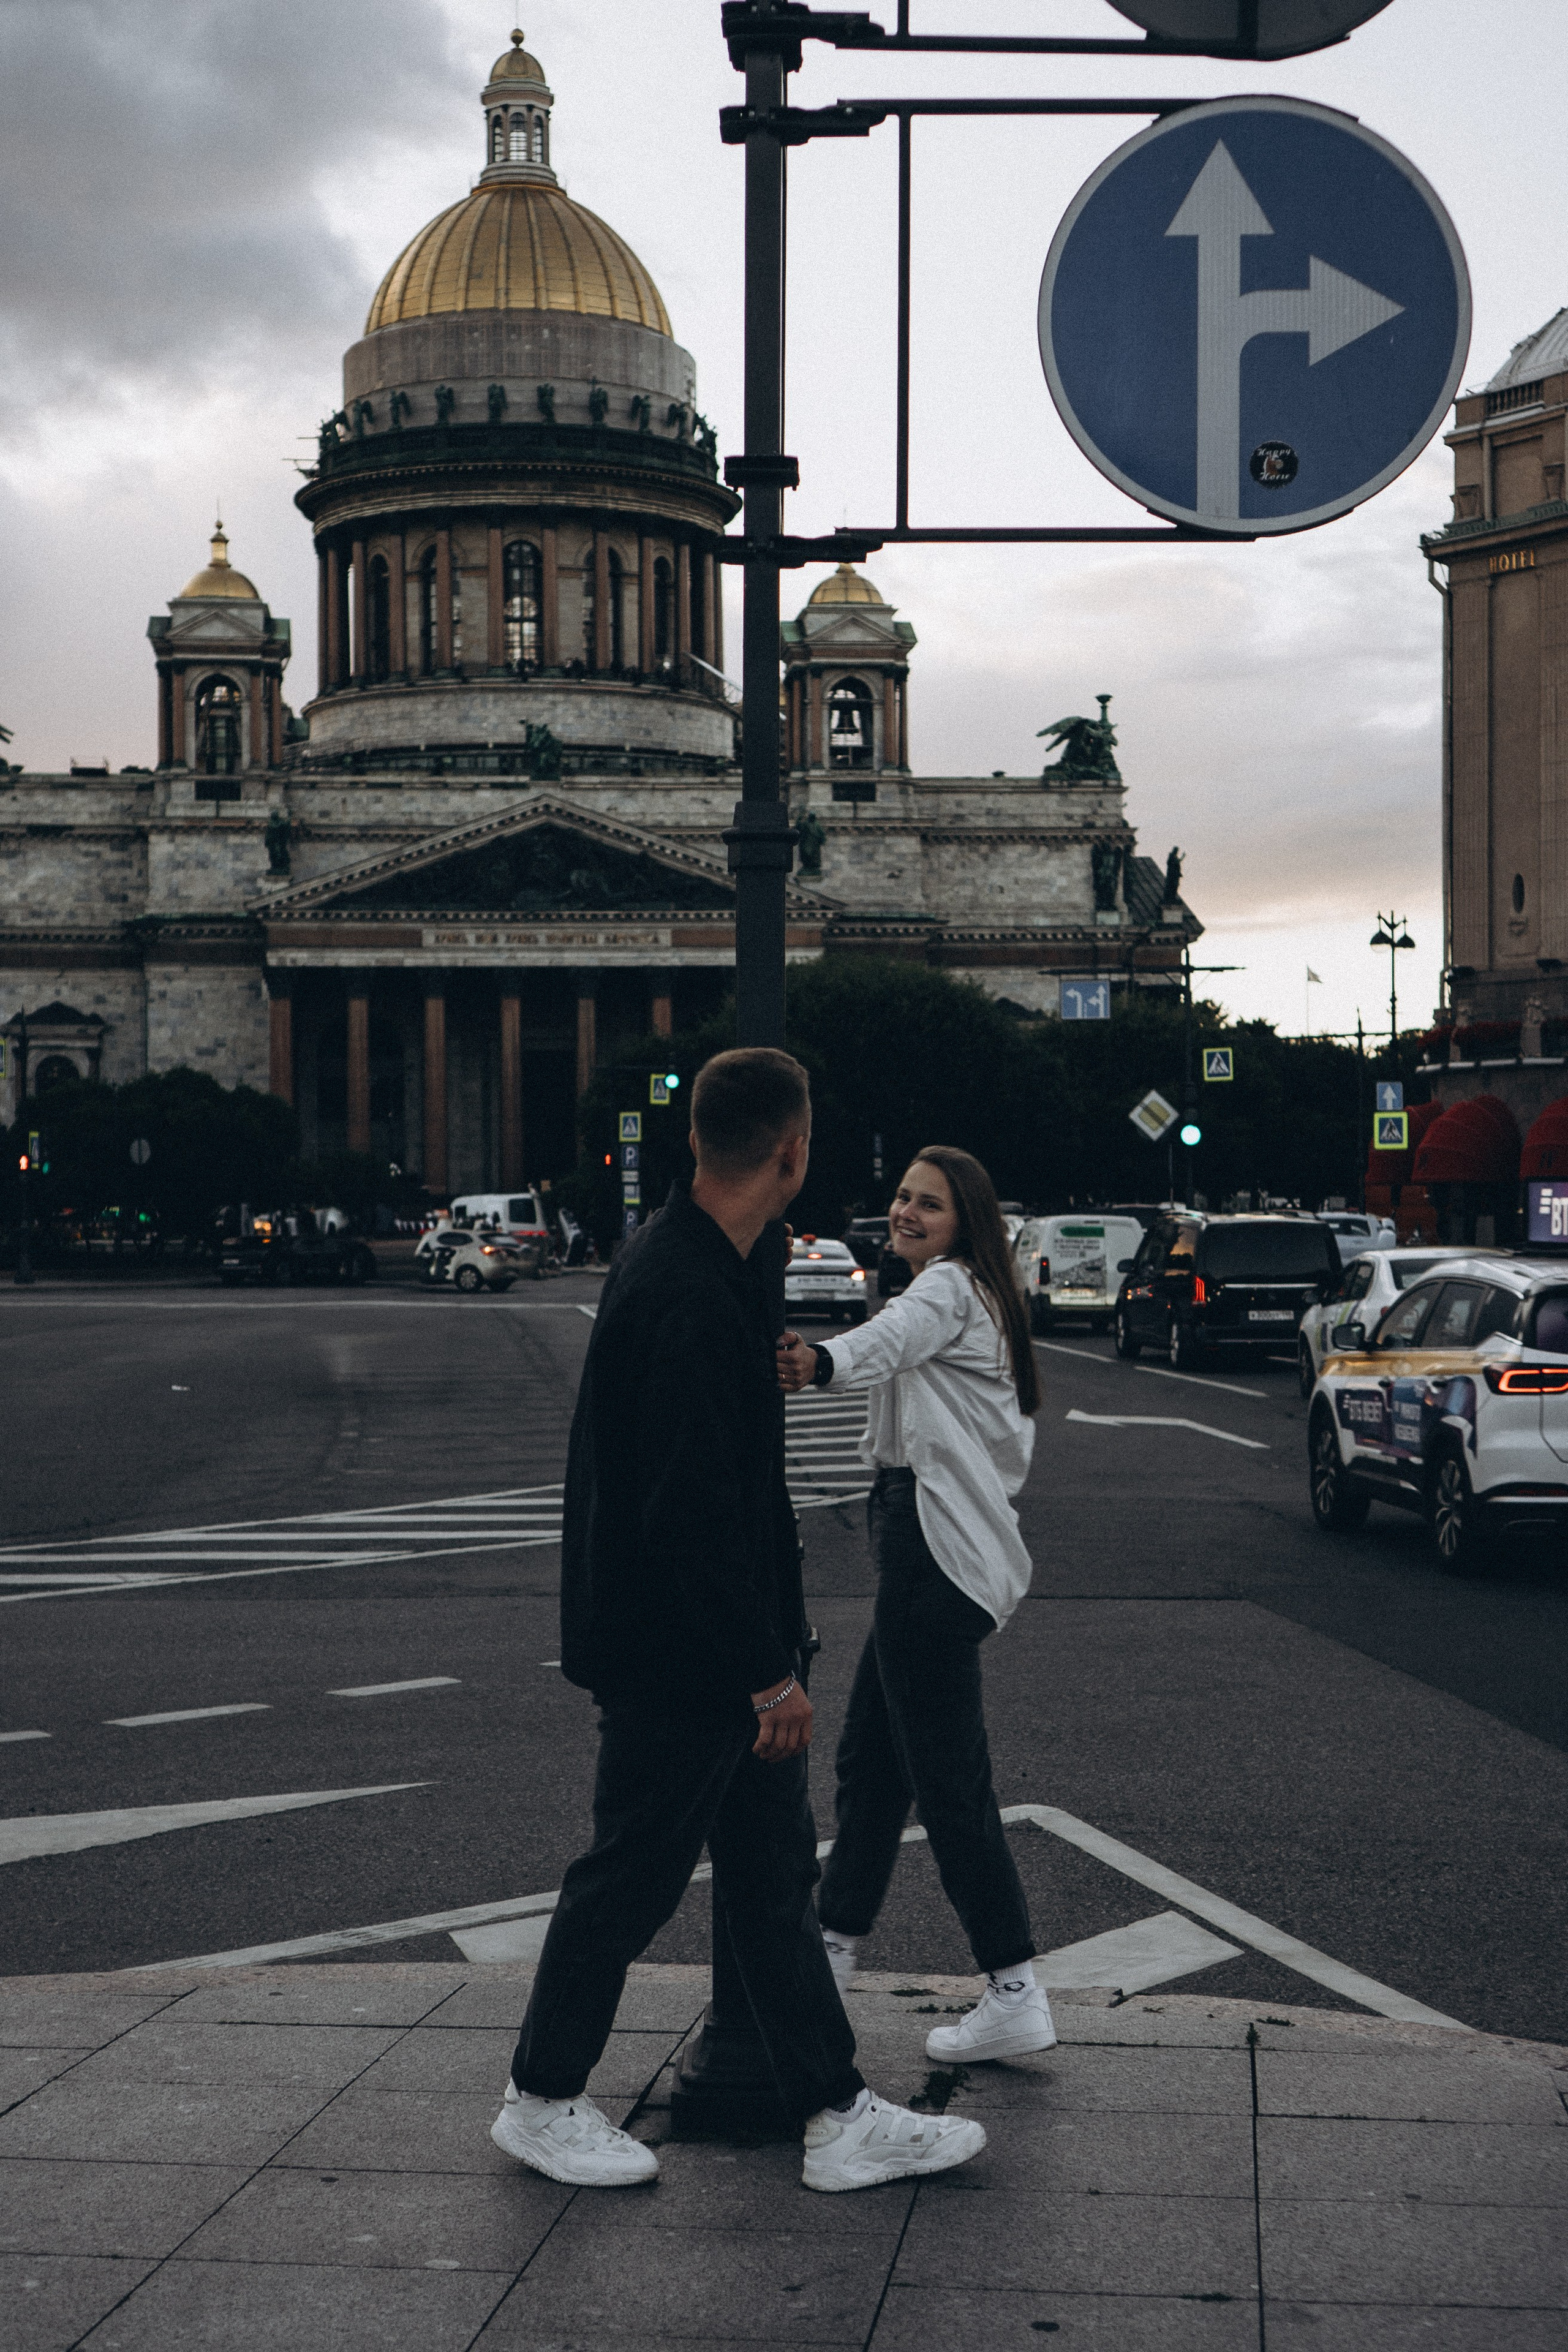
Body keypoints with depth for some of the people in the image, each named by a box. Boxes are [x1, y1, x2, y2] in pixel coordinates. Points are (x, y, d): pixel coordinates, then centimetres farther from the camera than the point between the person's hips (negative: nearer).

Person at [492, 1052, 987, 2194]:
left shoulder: (688, 1262, 7)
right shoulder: (689, 1298, -26)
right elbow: (692, 1513, -28)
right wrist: (770, 1671, -22)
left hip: (723, 1657, 10)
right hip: (673, 1662, -10)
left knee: (775, 1873, 13)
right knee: (633, 1877, 5)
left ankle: (838, 2116, 20)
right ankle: (542, 2100, 23)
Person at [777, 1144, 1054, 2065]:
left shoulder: (948, 1288, -8)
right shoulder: (975, 1300, 22)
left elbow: (890, 1339, -32)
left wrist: (821, 1362, -52)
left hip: (936, 1555, -11)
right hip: (937, 1549, 11)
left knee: (948, 1778, -12)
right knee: (871, 1753, 19)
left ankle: (1016, 1992, -12)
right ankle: (837, 1940, 32)